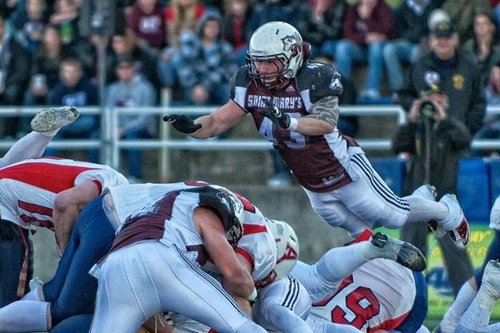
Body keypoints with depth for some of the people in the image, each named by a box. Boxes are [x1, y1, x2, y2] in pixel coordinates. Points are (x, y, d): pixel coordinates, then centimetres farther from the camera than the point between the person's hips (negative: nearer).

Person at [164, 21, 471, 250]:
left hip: (343, 169, -6)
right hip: (313, 185, 6)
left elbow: (327, 122, -43)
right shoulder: (250, 84, -11)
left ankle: (449, 211, 36)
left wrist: (289, 122, -59)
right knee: (360, 230, 20)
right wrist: (192, 126, -32)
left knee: (394, 215, 9)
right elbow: (219, 122, -11)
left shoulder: (314, 78, -29)